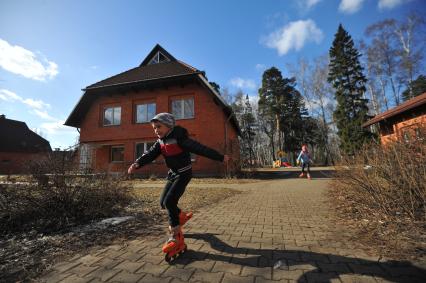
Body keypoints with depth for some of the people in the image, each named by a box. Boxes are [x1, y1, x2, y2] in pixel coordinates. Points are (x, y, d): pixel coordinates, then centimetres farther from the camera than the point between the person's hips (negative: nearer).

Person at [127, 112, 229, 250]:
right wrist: (137, 164, -27)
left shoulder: (179, 138, -22)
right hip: (172, 173, 8)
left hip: (184, 173, -8)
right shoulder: (160, 142, 1)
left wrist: (220, 157, -26)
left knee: (169, 201, -16)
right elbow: (150, 154, -8)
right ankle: (181, 216, 35)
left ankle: (175, 235, 0)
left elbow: (199, 148, -26)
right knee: (163, 202, 9)